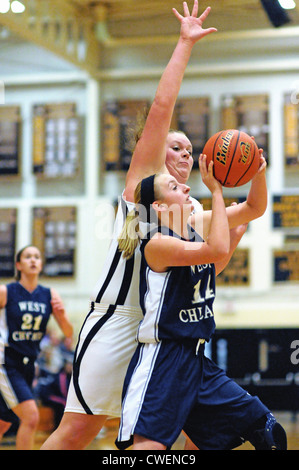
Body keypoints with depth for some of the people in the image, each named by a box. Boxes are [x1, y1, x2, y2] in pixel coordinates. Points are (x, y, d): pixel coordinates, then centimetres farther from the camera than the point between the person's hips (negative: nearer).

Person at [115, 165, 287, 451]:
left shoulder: (198, 227, 9)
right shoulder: (157, 244, -14)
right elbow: (218, 250, -28)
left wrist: (259, 174, -1)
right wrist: (216, 190, -22)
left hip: (197, 362, 8)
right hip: (161, 361, -8)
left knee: (270, 434, 6)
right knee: (150, 445, -23)